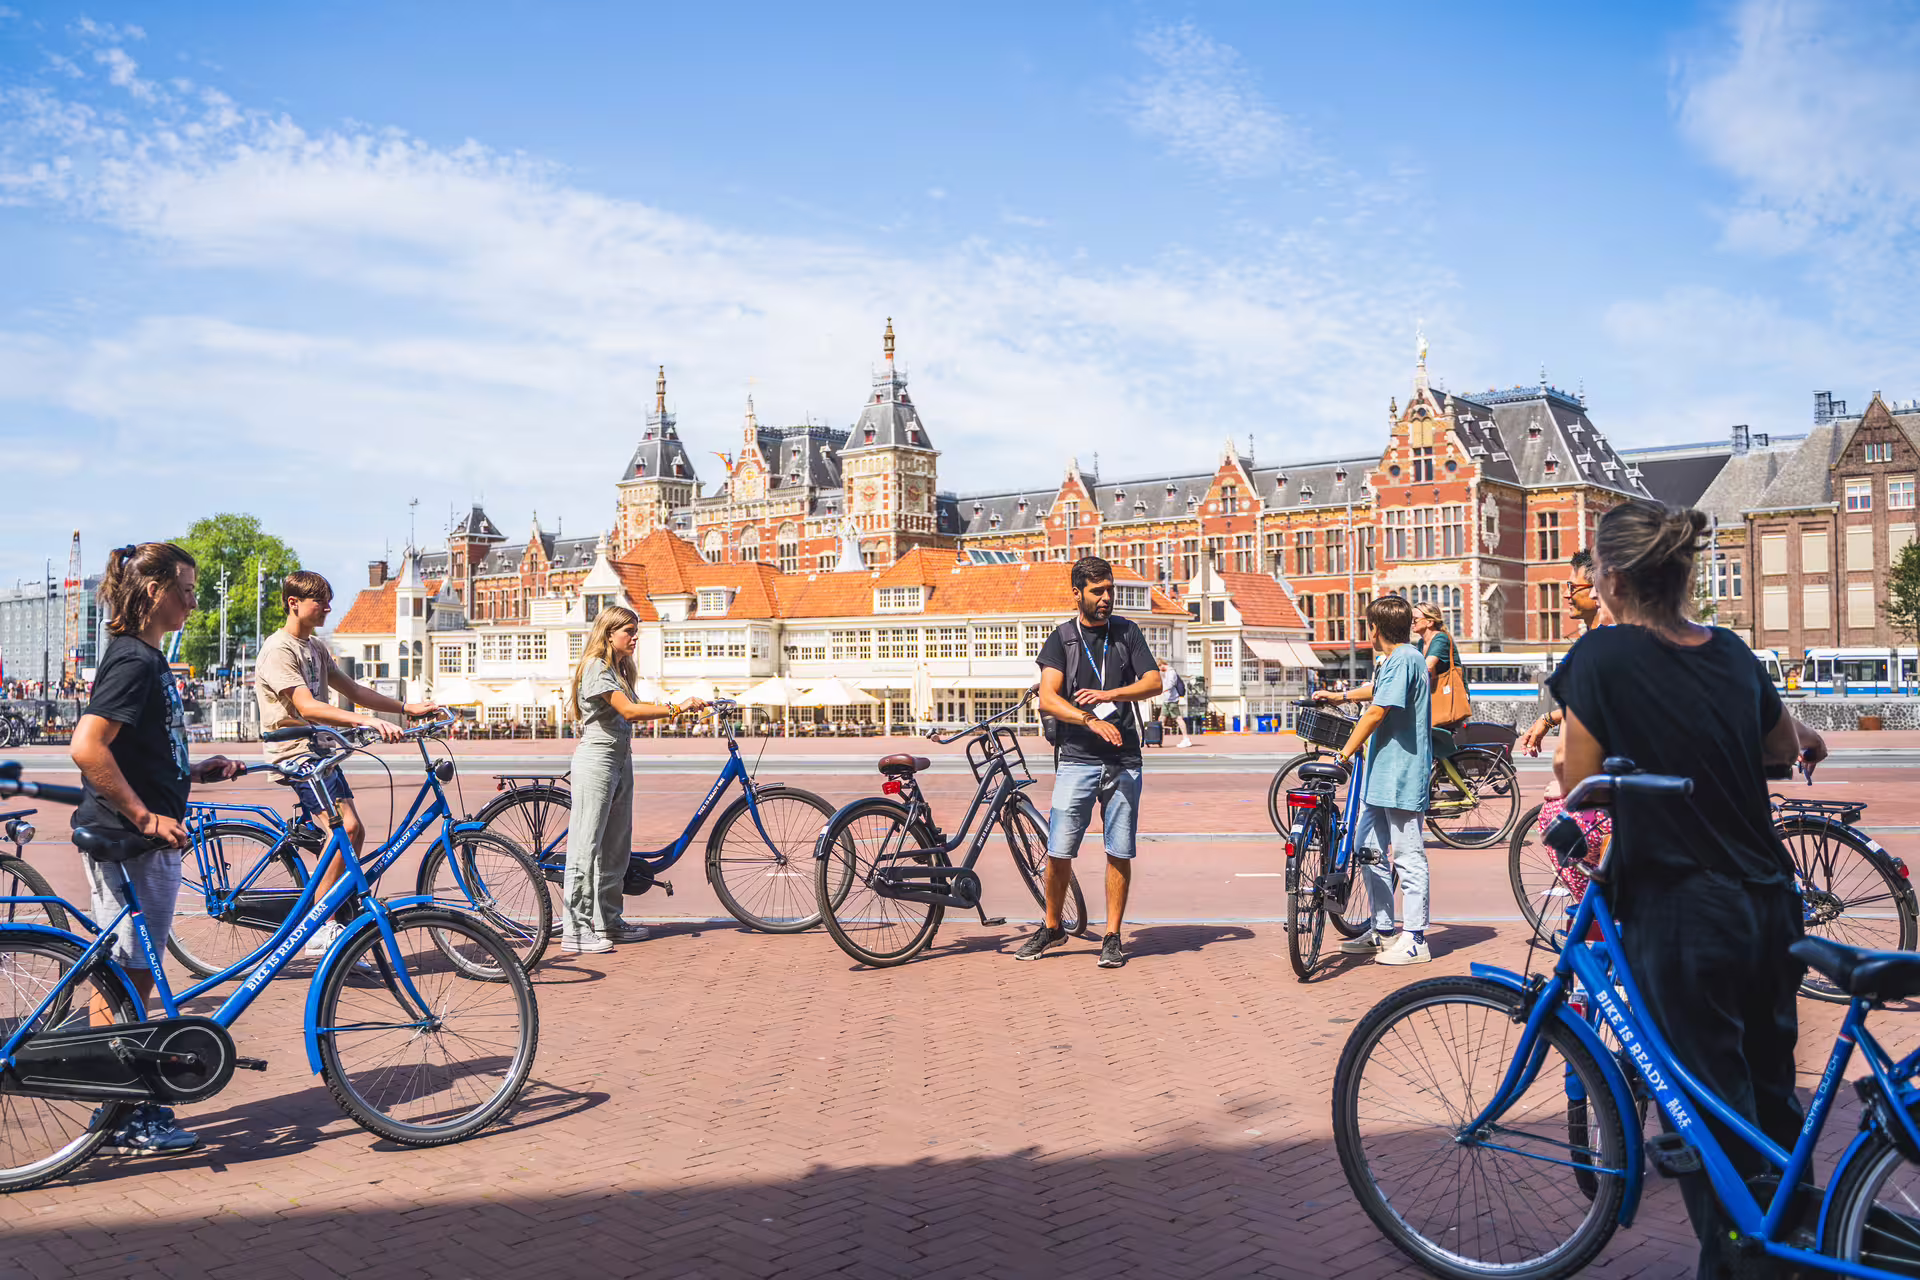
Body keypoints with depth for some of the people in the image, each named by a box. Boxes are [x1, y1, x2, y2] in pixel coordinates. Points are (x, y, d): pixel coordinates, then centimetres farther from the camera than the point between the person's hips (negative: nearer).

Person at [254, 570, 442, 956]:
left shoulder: (316, 647, 16)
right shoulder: (278, 649, -14)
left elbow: (352, 690, 17)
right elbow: (307, 707, -25)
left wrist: (408, 708, 8)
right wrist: (368, 721, -36)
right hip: (294, 751, -9)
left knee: (352, 832, 6)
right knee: (346, 826, -21)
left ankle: (335, 922, 14)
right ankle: (318, 928, -16)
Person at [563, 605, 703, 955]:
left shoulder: (618, 668, 18)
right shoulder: (596, 667, -13)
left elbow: (633, 710, 10)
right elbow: (629, 711, -23)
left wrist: (680, 707, 0)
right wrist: (677, 708, -25)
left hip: (620, 761, 10)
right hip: (596, 759, -10)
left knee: (616, 846, 12)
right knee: (586, 845, -6)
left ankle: (607, 921, 21)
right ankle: (575, 931, -3)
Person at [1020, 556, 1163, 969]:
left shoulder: (1127, 632, 9)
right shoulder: (1062, 638, 4)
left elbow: (1153, 683, 1)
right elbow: (1047, 699, -8)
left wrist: (1108, 694, -13)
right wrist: (1092, 721, -21)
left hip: (1123, 760, 1)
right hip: (1076, 759, -1)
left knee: (1120, 852, 2)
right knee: (1059, 851, -2)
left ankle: (1112, 935, 13)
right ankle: (1052, 927, 18)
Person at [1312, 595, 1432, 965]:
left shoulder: (1403, 659, -15)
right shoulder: (1393, 660, 16)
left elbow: (1376, 712, -20)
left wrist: (1344, 754, -17)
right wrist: (1341, 696, 46)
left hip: (1401, 776, -10)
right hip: (1380, 772, 10)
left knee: (1409, 857, -3)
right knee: (1368, 850, 13)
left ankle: (1415, 940, 4)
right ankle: (1383, 931, 22)